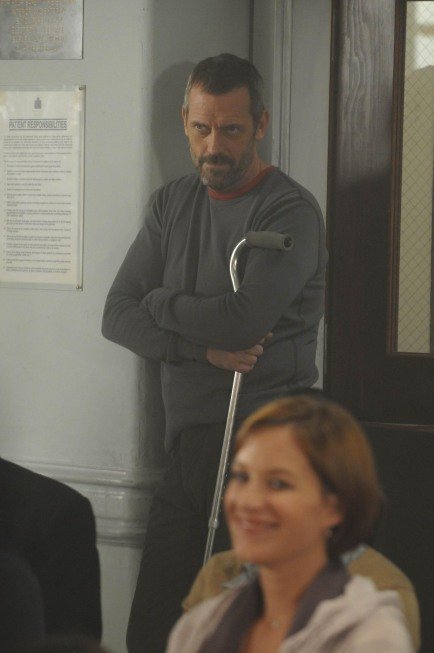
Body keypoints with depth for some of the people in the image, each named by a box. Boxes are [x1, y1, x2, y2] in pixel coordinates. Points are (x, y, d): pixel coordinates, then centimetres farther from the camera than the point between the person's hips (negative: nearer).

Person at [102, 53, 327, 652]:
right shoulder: (172, 204, 14)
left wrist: (161, 303, -3)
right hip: (189, 444, 7)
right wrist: (204, 348, -10)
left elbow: (244, 319, -21)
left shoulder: (290, 211, -8)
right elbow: (117, 316, 7)